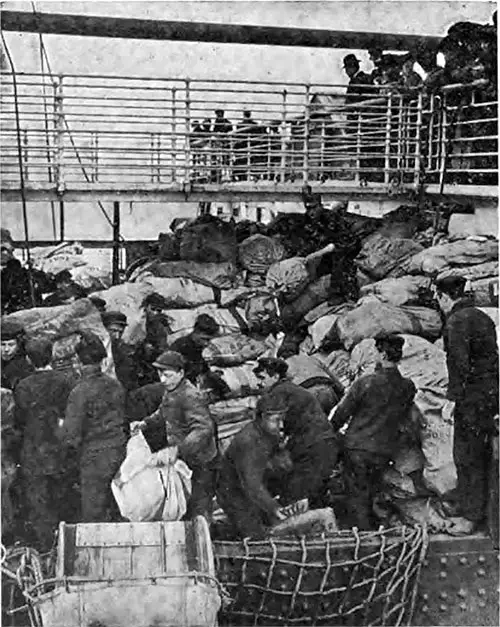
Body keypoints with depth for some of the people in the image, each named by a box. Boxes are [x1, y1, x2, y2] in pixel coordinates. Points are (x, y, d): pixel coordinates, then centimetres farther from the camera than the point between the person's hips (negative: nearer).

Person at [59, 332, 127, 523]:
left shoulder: (80, 392, -17)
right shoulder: (115, 384, 1)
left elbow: (71, 436, -18)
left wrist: (60, 429, 1)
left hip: (95, 456, -6)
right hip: (119, 451, 6)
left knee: (93, 516, 5)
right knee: (112, 510, 17)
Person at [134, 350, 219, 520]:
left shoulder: (191, 396, -25)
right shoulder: (169, 392, 5)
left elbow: (204, 429, -37)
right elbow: (163, 413, 26)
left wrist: (178, 449, -46)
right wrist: (144, 423, 10)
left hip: (199, 462, -9)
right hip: (181, 461, 9)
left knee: (198, 509, -2)